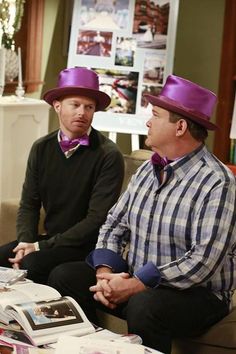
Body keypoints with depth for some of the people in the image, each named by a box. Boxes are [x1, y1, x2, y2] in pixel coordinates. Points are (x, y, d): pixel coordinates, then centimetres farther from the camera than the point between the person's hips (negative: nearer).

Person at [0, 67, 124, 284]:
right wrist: (26, 242, -14)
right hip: (50, 240, 5)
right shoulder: (41, 148, 4)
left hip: (87, 245, -5)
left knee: (32, 264, -28)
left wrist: (41, 247, -18)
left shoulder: (108, 155, -13)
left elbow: (97, 218, -17)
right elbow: (29, 205, 6)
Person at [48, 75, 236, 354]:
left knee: (144, 306, -37)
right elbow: (115, 223, 10)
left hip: (196, 292, -7)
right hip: (136, 280, 7)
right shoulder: (147, 169, 8)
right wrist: (104, 272, -9)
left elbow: (204, 260, -24)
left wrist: (134, 286, -22)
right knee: (64, 275, -4)